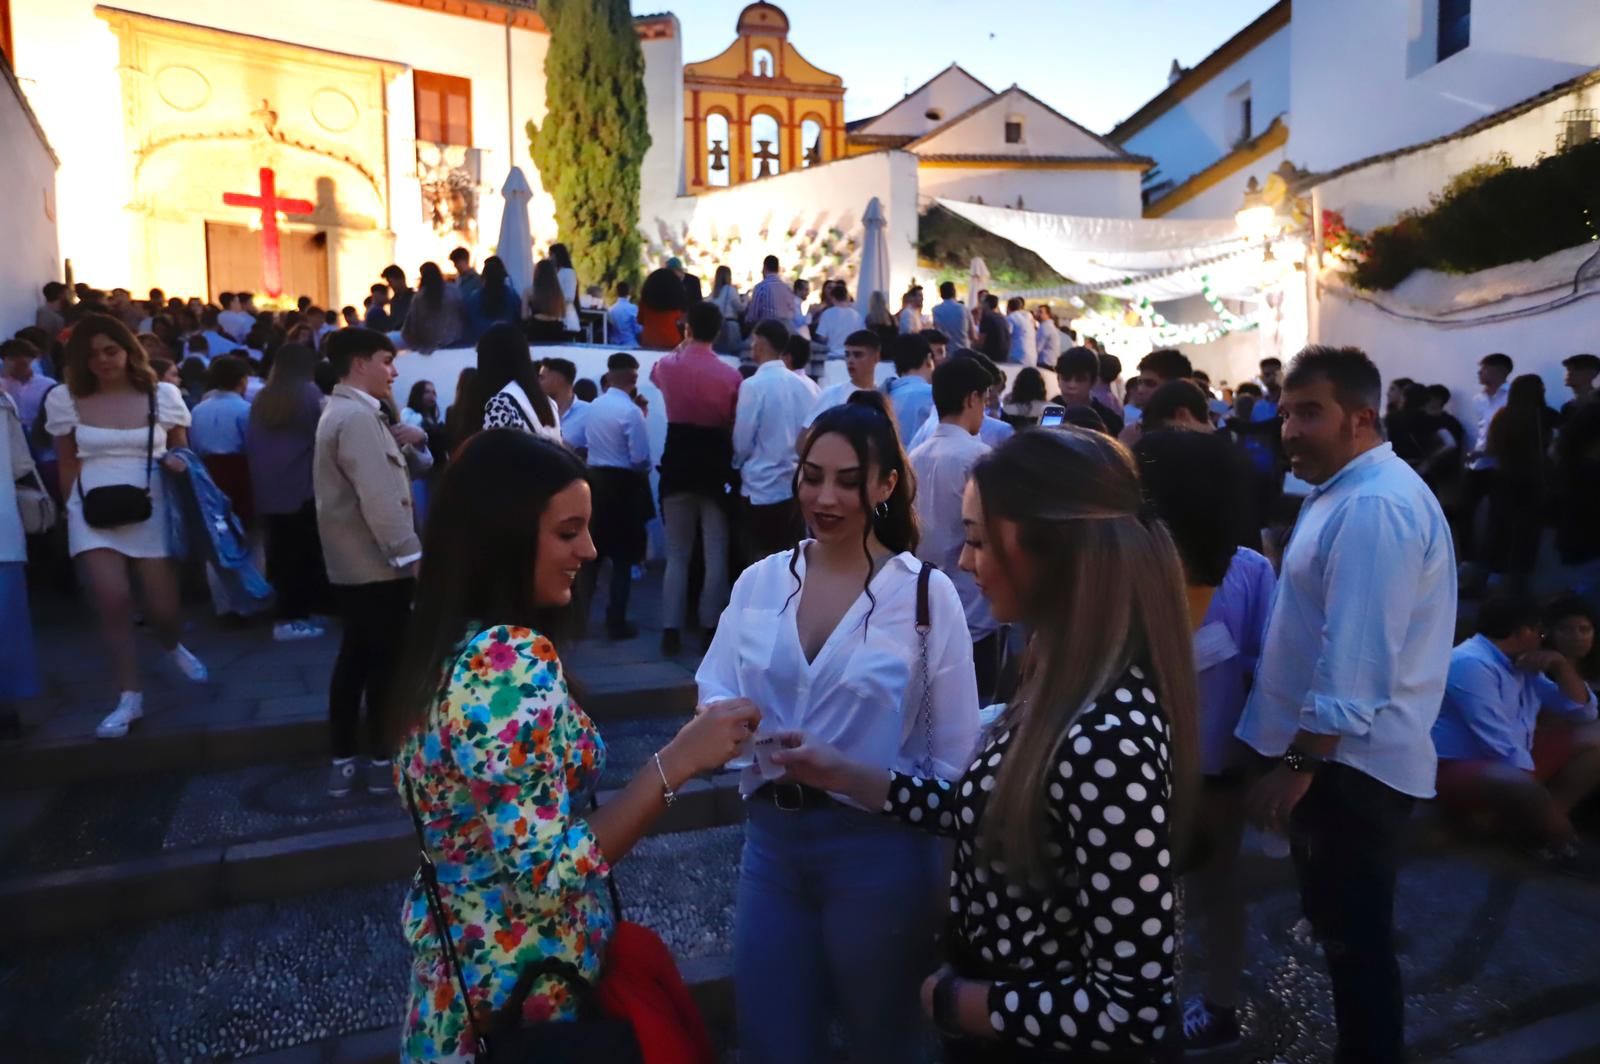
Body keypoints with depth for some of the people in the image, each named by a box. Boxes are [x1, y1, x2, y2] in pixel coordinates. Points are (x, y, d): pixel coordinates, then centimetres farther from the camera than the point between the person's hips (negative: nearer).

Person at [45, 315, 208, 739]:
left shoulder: (162, 395, 1)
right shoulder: (64, 400, 3)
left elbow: (182, 452, 11)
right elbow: (67, 466, 10)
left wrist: (177, 463, -11)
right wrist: (75, 511, 8)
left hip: (151, 511, 0)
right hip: (93, 515, 0)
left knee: (163, 608, 3)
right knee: (113, 602, -12)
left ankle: (172, 646, 41)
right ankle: (129, 699, 1)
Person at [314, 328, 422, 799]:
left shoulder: (341, 411, 17)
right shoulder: (357, 416, -18)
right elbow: (378, 497, -26)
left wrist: (395, 434, 7)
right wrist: (411, 555, -25)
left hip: (353, 561, 10)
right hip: (376, 563, -10)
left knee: (356, 658, 14)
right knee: (384, 661, 0)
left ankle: (343, 760, 21)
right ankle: (383, 761, 12)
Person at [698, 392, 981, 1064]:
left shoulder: (927, 593, -9)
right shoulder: (758, 582, 1)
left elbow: (955, 756, -7)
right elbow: (713, 692, -1)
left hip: (878, 850, -2)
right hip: (771, 840, 3)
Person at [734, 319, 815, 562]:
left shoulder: (753, 385, -13)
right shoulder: (805, 385, 0)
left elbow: (742, 442, -8)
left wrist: (737, 465, 11)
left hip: (762, 489, -5)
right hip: (798, 486, 5)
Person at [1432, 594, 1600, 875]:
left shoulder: (1522, 665, 11)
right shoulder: (1472, 664, -20)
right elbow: (1501, 744, -26)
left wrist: (1560, 664, 2)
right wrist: (1539, 794, -24)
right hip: (1459, 769, -10)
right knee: (1521, 787, -40)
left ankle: (1535, 824, -11)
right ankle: (1563, 844, -5)